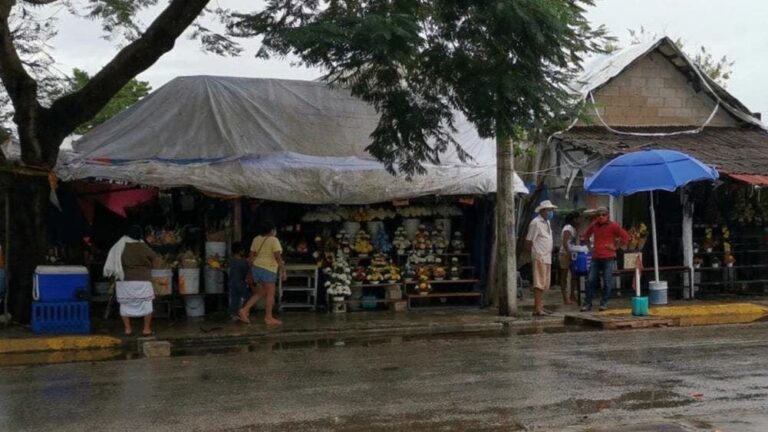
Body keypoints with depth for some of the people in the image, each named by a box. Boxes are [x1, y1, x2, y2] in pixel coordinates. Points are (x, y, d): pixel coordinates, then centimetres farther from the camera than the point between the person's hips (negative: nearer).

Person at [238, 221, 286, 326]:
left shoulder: (256, 239, 11)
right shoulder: (274, 240, -9)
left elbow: (251, 256, 12)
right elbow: (278, 257, -13)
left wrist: (251, 269, 19)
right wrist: (283, 270, -8)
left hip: (256, 267, 7)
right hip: (268, 269, -7)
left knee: (260, 293, 17)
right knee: (270, 294, 2)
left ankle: (244, 310, 6)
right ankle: (269, 318, 4)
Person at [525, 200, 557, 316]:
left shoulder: (547, 222, 17)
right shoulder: (536, 223, -12)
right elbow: (529, 241, -13)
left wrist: (549, 255, 15)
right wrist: (535, 254, -8)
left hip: (547, 257, 9)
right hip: (539, 257, -9)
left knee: (544, 284, 12)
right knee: (539, 283, -9)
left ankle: (539, 306, 19)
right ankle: (537, 309, -8)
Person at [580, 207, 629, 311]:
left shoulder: (613, 226, -3)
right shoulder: (594, 225, 10)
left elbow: (625, 237, -4)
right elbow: (585, 235, 28)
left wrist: (616, 247, -5)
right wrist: (584, 239, 12)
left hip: (608, 258, -4)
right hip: (596, 258, 4)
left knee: (607, 282, -2)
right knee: (590, 281, 2)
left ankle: (604, 303, 8)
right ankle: (587, 303, 7)